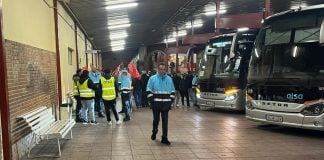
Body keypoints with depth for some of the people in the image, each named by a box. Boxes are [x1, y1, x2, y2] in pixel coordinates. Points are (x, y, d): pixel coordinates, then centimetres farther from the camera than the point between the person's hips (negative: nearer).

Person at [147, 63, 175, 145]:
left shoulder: (169, 79, 9)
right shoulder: (153, 79, 0)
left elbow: (172, 91, 12)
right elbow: (149, 91, -1)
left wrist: (171, 101, 3)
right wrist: (151, 101, -8)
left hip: (165, 104, 2)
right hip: (156, 103, -2)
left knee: (165, 121, 1)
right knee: (156, 119, 9)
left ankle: (164, 138, 6)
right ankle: (154, 132, 36)